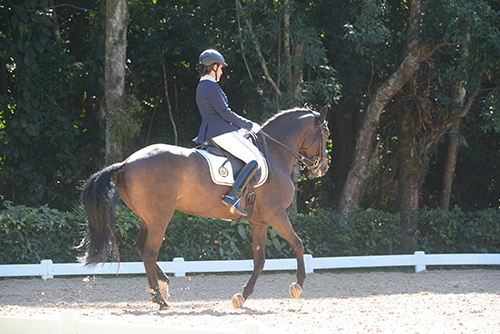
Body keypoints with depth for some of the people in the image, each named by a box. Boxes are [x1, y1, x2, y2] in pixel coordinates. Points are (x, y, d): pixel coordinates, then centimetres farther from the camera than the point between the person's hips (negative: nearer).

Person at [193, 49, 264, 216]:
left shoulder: (202, 87, 19)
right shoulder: (212, 86, -13)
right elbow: (225, 113, -16)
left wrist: (243, 125, 21)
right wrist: (249, 125, -6)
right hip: (222, 132, -11)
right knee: (256, 160, -15)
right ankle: (233, 197, -26)